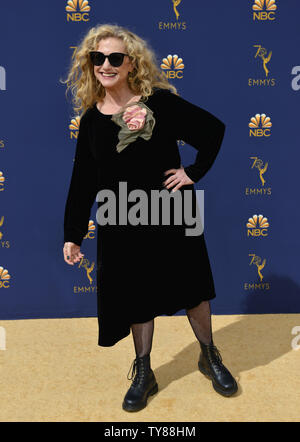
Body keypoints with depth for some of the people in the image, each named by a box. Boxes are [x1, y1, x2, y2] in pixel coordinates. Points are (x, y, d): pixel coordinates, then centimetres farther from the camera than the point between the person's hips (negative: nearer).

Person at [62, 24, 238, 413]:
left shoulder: (160, 101, -9)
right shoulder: (90, 118, 0)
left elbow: (214, 129, -2)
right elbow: (83, 181, 3)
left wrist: (194, 172, -9)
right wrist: (73, 234, 0)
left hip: (173, 218, -2)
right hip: (122, 225, 2)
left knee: (192, 291, 11)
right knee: (136, 296, 12)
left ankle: (210, 357, 37)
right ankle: (144, 373, 31)